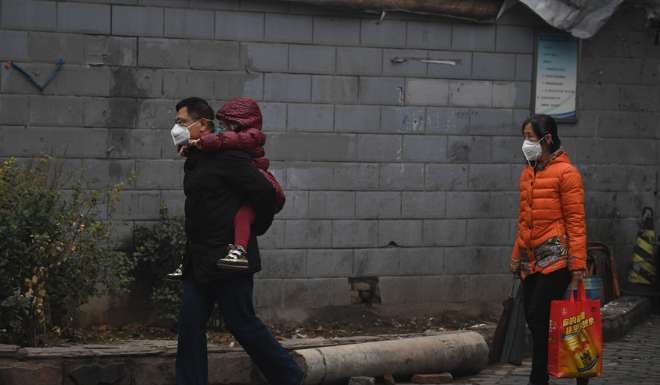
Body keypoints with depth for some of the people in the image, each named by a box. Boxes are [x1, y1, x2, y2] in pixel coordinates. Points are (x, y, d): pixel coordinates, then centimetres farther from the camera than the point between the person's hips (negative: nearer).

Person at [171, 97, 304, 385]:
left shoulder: (226, 156, -15)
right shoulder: (195, 160, 14)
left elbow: (264, 191, -20)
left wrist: (256, 228, -6)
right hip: (199, 263, 9)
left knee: (242, 324, -2)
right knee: (190, 327, 4)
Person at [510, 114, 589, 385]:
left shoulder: (566, 173, -7)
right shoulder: (527, 174, 14)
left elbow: (576, 222, -10)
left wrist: (578, 266, -13)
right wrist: (517, 257, 18)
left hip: (555, 260, -7)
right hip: (530, 261, 7)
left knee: (540, 319, -10)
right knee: (535, 322, 6)